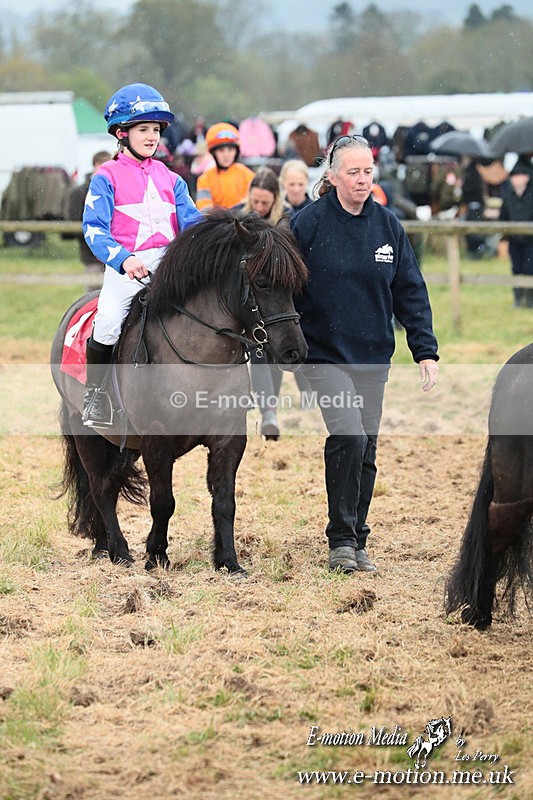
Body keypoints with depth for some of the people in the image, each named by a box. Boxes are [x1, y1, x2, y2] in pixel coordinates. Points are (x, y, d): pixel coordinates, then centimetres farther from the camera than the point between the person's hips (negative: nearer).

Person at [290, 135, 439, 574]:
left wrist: (426, 350, 0)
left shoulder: (388, 226, 4)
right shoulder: (308, 223, -7)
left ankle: (358, 542, 21)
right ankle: (341, 540, -8)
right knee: (349, 438, -20)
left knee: (366, 452, 9)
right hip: (325, 354, -4)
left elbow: (411, 292, 7)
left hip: (373, 357, 4)